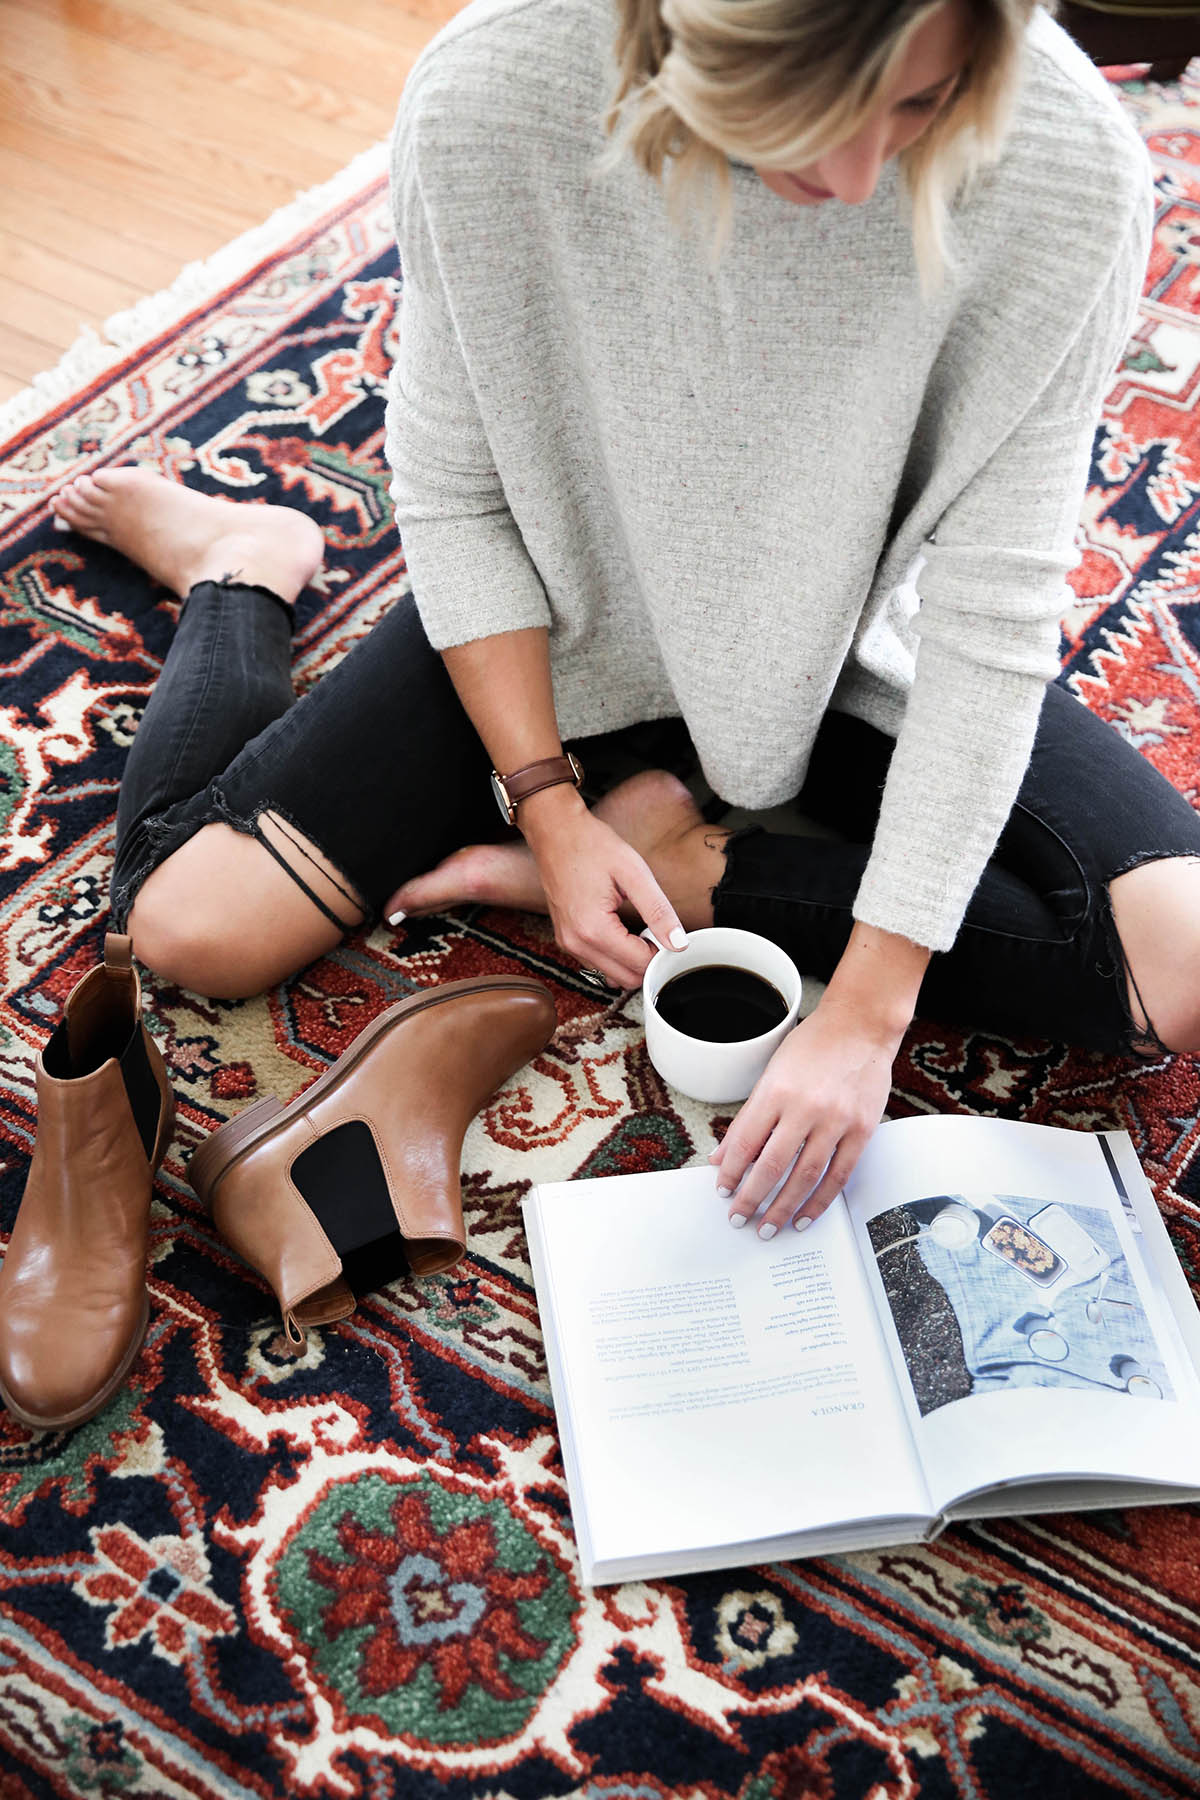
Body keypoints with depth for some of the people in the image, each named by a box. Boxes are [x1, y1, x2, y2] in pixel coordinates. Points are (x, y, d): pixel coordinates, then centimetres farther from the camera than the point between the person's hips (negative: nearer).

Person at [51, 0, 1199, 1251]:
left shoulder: (1067, 164, -28)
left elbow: (992, 612, -24)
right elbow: (457, 492, -12)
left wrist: (867, 1012, -26)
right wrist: (550, 806, -16)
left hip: (857, 648, 0)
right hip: (573, 608, 0)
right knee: (192, 924, -7)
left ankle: (685, 867, -6)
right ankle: (246, 570, 24)